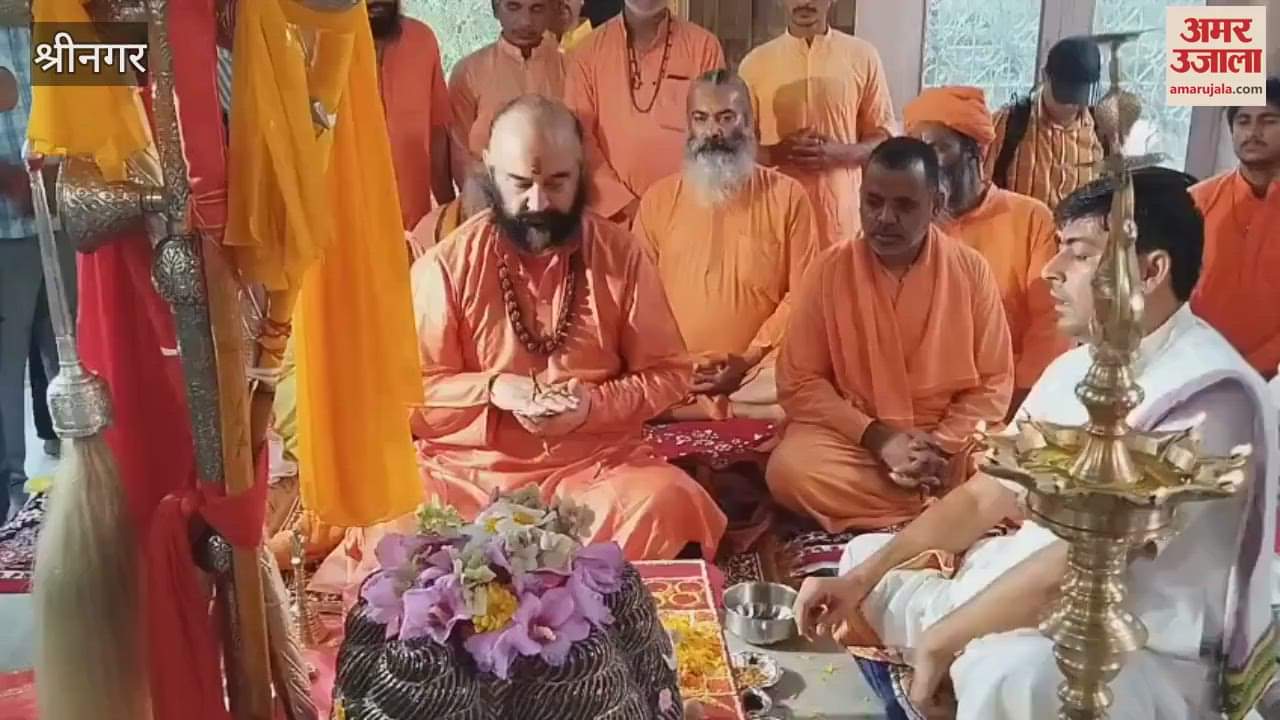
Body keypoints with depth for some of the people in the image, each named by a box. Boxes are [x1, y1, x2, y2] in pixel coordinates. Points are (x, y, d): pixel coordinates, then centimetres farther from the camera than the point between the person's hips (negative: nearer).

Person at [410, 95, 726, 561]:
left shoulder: (621, 254, 2)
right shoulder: (445, 266, -1)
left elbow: (669, 372, 5)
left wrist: (594, 404, -14)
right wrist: (491, 389, -18)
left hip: (599, 464, 1)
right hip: (471, 469, 0)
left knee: (670, 506, -30)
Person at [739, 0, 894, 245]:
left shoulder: (863, 56, 3)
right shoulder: (755, 61, 4)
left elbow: (884, 135, 7)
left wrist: (839, 153, -13)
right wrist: (777, 153, -14)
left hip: (840, 217, 0)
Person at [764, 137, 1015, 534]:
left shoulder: (971, 270, -3)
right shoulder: (829, 269, -5)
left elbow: (993, 384, 1)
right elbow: (799, 383, -4)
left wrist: (939, 446, -15)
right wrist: (874, 435, -16)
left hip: (952, 441, 0)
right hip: (854, 438, 1)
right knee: (789, 468, -30)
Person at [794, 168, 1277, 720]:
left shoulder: (1208, 394, -23)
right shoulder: (1075, 368, 7)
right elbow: (984, 498, 8)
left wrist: (941, 640, -19)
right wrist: (860, 578, -1)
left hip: (1143, 651, -9)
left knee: (1005, 672, -40)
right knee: (863, 557, 14)